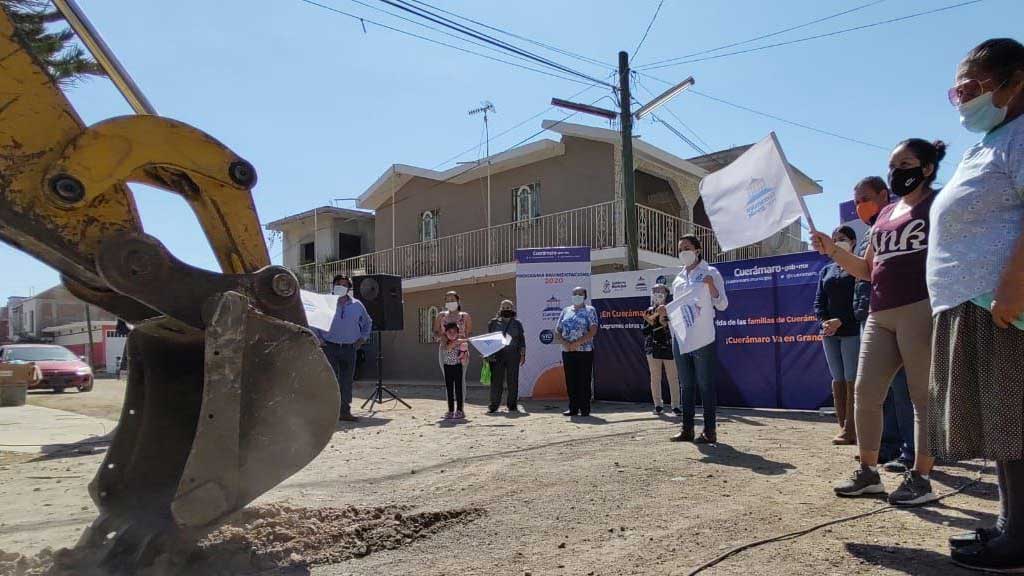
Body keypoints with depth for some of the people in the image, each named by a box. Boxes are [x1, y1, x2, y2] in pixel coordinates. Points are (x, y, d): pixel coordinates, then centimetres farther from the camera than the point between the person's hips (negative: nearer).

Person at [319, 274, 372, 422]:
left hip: (349, 348, 3)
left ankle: (345, 411, 12)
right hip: (330, 347, -3)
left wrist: (362, 338, 13)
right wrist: (317, 338, 2)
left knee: (347, 381, 5)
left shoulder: (357, 305, 9)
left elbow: (367, 323, 24)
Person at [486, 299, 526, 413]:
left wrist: (522, 354, 3)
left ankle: (512, 405, 11)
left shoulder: (517, 323, 12)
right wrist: (488, 354, 2)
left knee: (513, 381, 2)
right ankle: (493, 405, 7)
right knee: (496, 381, -1)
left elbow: (522, 340, 11)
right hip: (496, 356, -1)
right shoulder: (493, 322, 9)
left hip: (513, 355, 1)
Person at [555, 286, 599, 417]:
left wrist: (577, 343, -16)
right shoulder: (566, 311, 15)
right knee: (570, 381, 6)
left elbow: (593, 331, -10)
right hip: (567, 352, 4)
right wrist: (564, 342, -7)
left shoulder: (590, 311, 3)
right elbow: (557, 331, 12)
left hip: (584, 351, -4)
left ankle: (584, 409, 6)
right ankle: (573, 408, 14)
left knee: (584, 381, -2)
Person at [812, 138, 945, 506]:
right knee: (865, 392, 6)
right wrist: (833, 251, 6)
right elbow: (867, 270, 21)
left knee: (923, 396, -2)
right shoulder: (885, 214, 21)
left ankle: (921, 478, 7)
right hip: (880, 316, 8)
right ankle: (868, 472, 16)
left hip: (920, 310, -7)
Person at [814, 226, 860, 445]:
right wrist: (824, 321, -7)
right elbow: (819, 301, 12)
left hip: (852, 330, -5)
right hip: (830, 332, 5)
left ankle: (850, 429, -5)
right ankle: (842, 426, 9)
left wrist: (840, 321, -16)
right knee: (837, 379, 5)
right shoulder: (826, 271, 17)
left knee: (852, 379, -6)